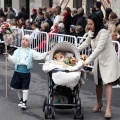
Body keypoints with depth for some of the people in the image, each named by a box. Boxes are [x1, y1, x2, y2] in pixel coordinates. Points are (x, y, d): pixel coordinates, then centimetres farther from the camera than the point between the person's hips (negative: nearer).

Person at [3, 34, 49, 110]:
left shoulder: (31, 52, -1)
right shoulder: (17, 51, 6)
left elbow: (39, 56, -6)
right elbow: (13, 60, 5)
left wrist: (46, 54, -18)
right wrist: (8, 56, -6)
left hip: (26, 72, -3)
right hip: (18, 71, 3)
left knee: (25, 87, -3)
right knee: (18, 87, 13)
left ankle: (24, 102, -1)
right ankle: (21, 100, 31)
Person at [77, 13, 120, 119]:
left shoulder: (103, 32, -24)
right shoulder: (91, 33, 3)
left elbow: (99, 48, -32)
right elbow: (85, 44, 19)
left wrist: (88, 61, -36)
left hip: (109, 60, -7)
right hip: (99, 60, 8)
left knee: (107, 83, -15)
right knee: (98, 83, 11)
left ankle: (108, 109, -19)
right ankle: (99, 103, 30)